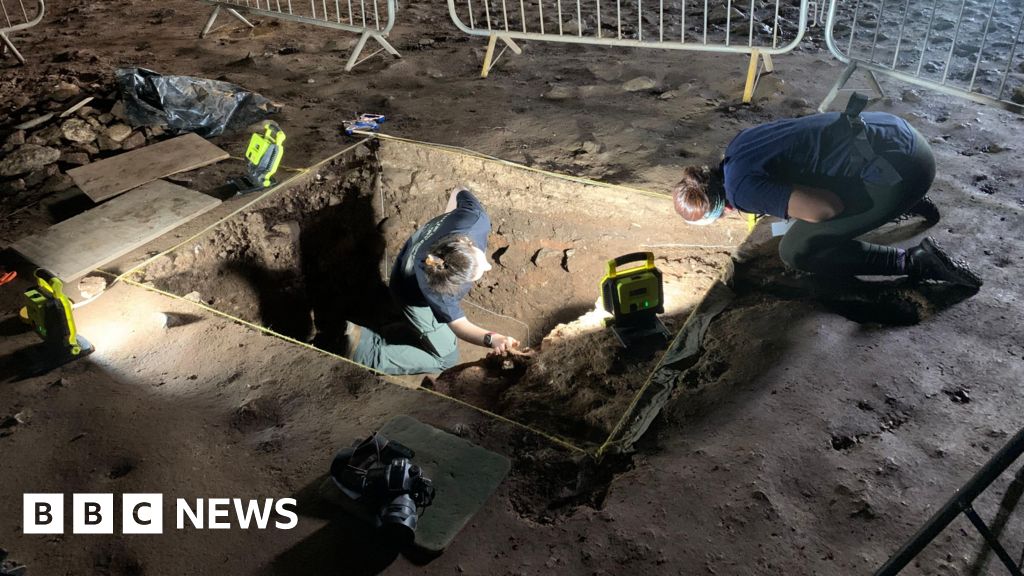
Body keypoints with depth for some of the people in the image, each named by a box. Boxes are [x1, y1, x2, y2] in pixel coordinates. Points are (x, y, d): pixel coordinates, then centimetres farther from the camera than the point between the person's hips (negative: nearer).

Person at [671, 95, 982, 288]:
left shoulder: (741, 190, -17)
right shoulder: (737, 145, 10)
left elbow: (827, 207, -21)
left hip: (899, 169, -9)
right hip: (894, 129, 9)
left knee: (796, 251, -4)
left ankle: (915, 261, -2)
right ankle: (909, 204, 29)